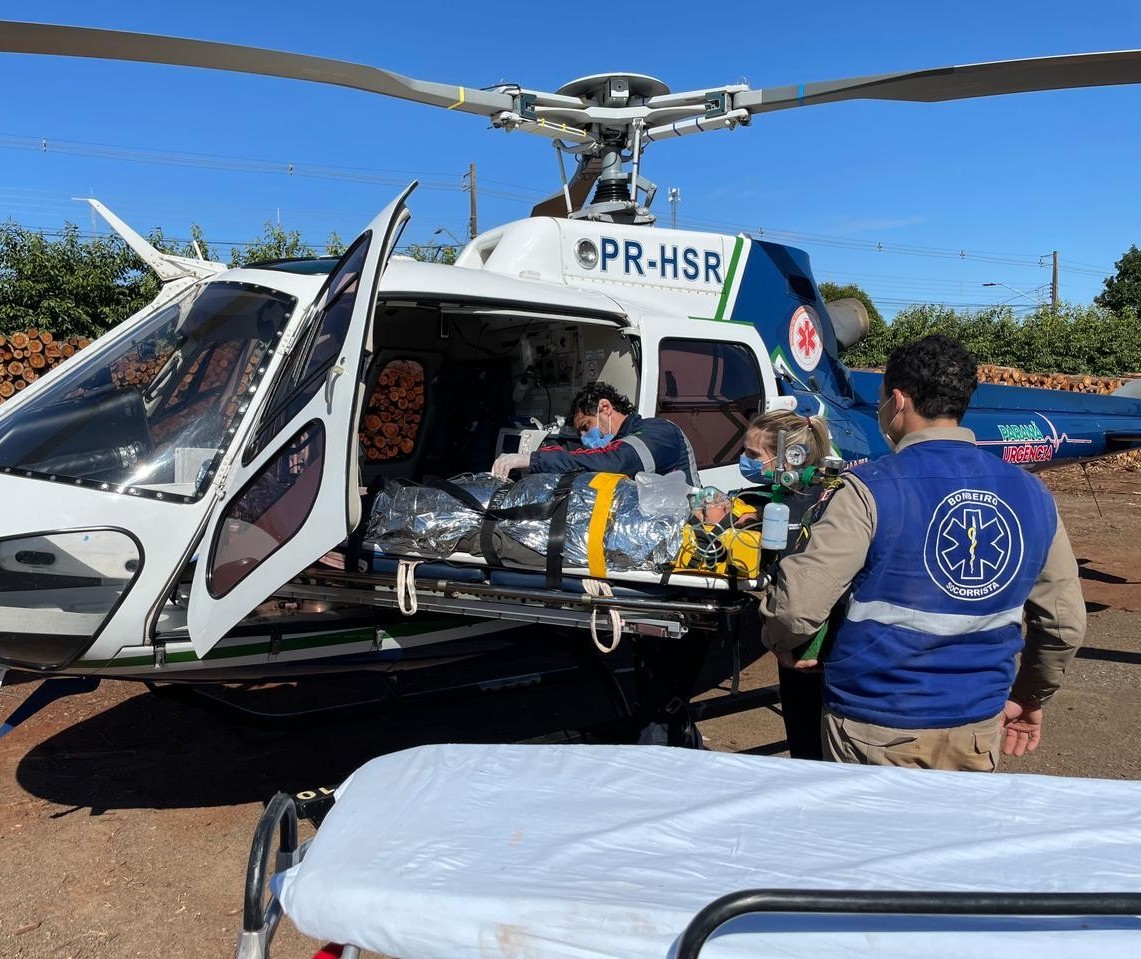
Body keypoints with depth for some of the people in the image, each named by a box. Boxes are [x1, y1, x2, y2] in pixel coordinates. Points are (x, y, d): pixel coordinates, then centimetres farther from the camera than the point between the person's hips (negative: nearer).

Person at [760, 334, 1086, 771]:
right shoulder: (1031, 495, 0)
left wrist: (782, 642, 0)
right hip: (980, 728, 5)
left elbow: (798, 606, -22)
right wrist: (1030, 698, 22)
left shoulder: (872, 489, -18)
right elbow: (1066, 623, 7)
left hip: (875, 729, -4)